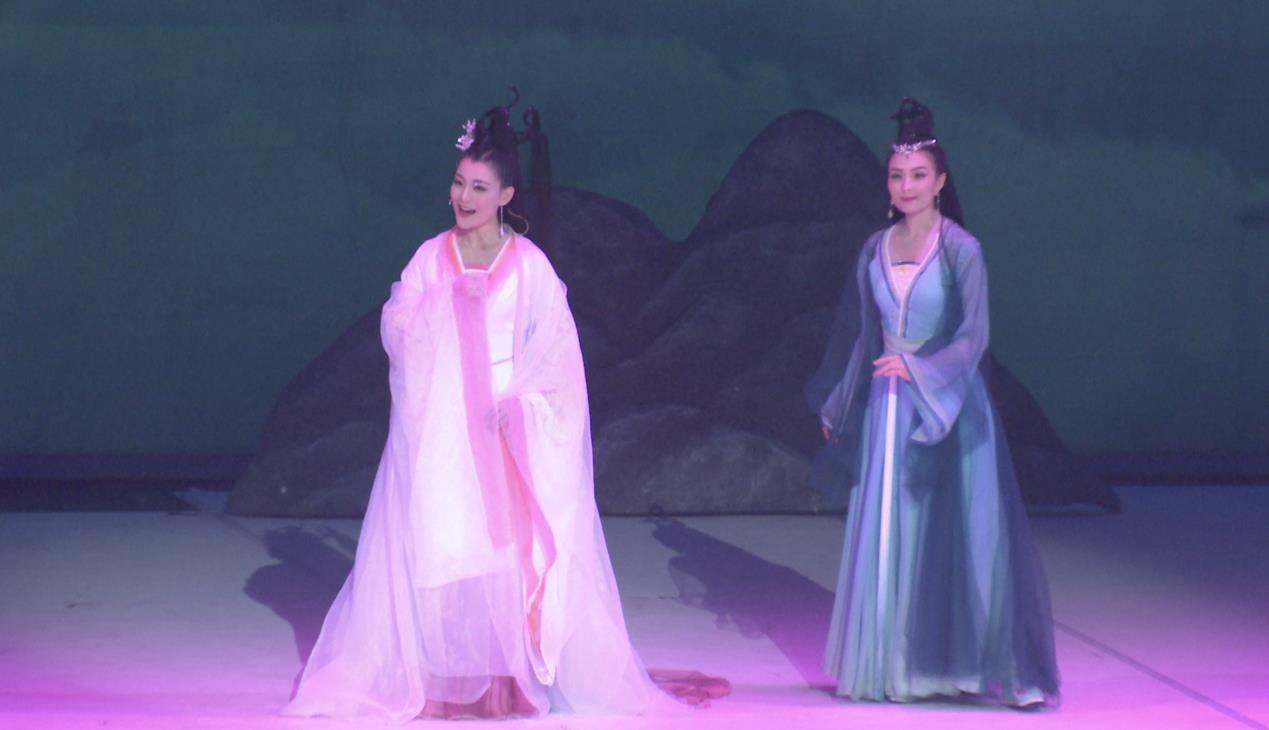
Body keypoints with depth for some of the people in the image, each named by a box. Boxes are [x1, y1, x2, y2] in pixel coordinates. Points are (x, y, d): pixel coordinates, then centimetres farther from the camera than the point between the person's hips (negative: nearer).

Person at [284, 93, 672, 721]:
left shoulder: (529, 265, 0)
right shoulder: (430, 260, 5)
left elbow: (556, 350, 0)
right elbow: (398, 334, -1)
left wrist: (520, 400, -11)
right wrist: (445, 297, -14)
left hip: (507, 430, -1)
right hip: (439, 430, 1)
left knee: (516, 549, -6)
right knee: (431, 547, -3)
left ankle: (513, 677, 1)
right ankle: (437, 678, 3)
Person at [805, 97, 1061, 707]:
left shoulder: (960, 249, -7)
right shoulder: (877, 249, 8)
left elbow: (973, 336, -13)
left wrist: (918, 368, -25)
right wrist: (836, 408, 20)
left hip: (947, 405, -5)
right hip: (886, 405, 5)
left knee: (958, 535, -5)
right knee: (888, 535, 6)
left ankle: (965, 665, -1)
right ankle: (891, 663, 14)